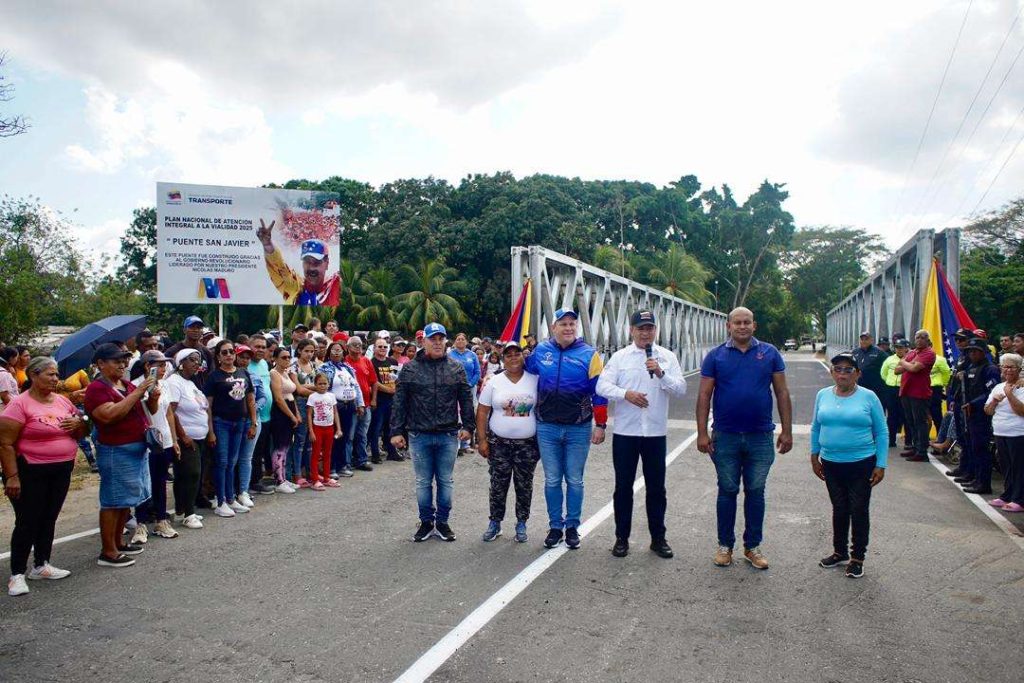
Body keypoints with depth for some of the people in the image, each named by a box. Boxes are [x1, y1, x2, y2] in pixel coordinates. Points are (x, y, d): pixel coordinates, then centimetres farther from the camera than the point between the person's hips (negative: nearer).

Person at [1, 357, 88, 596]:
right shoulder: (20, 403, -12)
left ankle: (41, 565, 27)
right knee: (28, 522, -1)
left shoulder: (63, 401, 7)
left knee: (49, 519, 14)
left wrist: (78, 423, -7)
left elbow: (82, 431, 17)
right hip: (30, 473, -6)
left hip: (61, 471, 6)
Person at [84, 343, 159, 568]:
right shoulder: (96, 388, -10)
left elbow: (151, 410, 15)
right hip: (116, 451, -8)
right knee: (113, 501, -2)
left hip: (138, 449, 8)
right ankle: (108, 552, 5)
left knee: (126, 500, 16)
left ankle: (118, 543, 28)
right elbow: (110, 415, -26)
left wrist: (153, 396, -7)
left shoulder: (128, 385, 12)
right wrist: (137, 393, -24)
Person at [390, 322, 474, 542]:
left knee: (445, 481, 10)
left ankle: (442, 522, 23)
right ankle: (426, 522, 24)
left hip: (448, 435, 1)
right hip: (419, 435, -1)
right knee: (423, 482, 10)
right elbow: (399, 402, 0)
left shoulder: (456, 368, 3)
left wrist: (468, 426, -1)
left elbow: (466, 400, 6)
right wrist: (396, 431, -4)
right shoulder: (410, 369, 0)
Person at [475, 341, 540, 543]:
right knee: (498, 485, 7)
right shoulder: (494, 382, -1)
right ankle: (495, 522, 23)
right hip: (499, 443, 0)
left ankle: (521, 523, 23)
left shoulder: (535, 380, -3)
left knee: (524, 486, 8)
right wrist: (482, 440, -3)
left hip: (527, 444, 0)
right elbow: (482, 412, 2)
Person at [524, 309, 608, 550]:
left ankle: (572, 526, 23)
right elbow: (526, 371, 23)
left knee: (575, 481, 9)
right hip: (547, 427, 2)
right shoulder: (541, 350, 3)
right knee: (552, 480, 10)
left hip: (578, 429, -2)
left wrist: (600, 424, -5)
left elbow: (599, 392, -3)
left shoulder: (588, 354, -5)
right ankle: (555, 526, 23)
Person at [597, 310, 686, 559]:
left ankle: (658, 538, 24)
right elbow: (602, 386, -6)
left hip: (656, 432, 1)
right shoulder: (619, 357, 2)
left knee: (656, 487, 10)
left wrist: (660, 373, -18)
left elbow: (680, 389, -4)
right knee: (623, 486, 7)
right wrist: (626, 394, -20)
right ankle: (622, 537, 20)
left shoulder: (667, 357, 4)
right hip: (625, 431, 0)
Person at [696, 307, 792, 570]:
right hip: (726, 437, -1)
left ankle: (753, 546, 23)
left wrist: (787, 431, 0)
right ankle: (725, 545, 22)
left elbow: (782, 393, 4)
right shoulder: (716, 356, 0)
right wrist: (702, 433, -7)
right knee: (727, 491, 9)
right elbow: (704, 396, -1)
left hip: (760, 437, 1)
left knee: (755, 492, 10)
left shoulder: (770, 353, 2)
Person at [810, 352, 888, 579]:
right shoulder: (823, 395, 3)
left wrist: (881, 465, -5)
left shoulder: (868, 397, -6)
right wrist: (814, 456, 10)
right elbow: (816, 429, 12)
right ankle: (840, 552, 28)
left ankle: (857, 557, 18)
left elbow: (882, 433, -2)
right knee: (839, 508, 13)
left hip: (861, 464, -3)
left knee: (859, 510, 5)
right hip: (831, 464, 3)